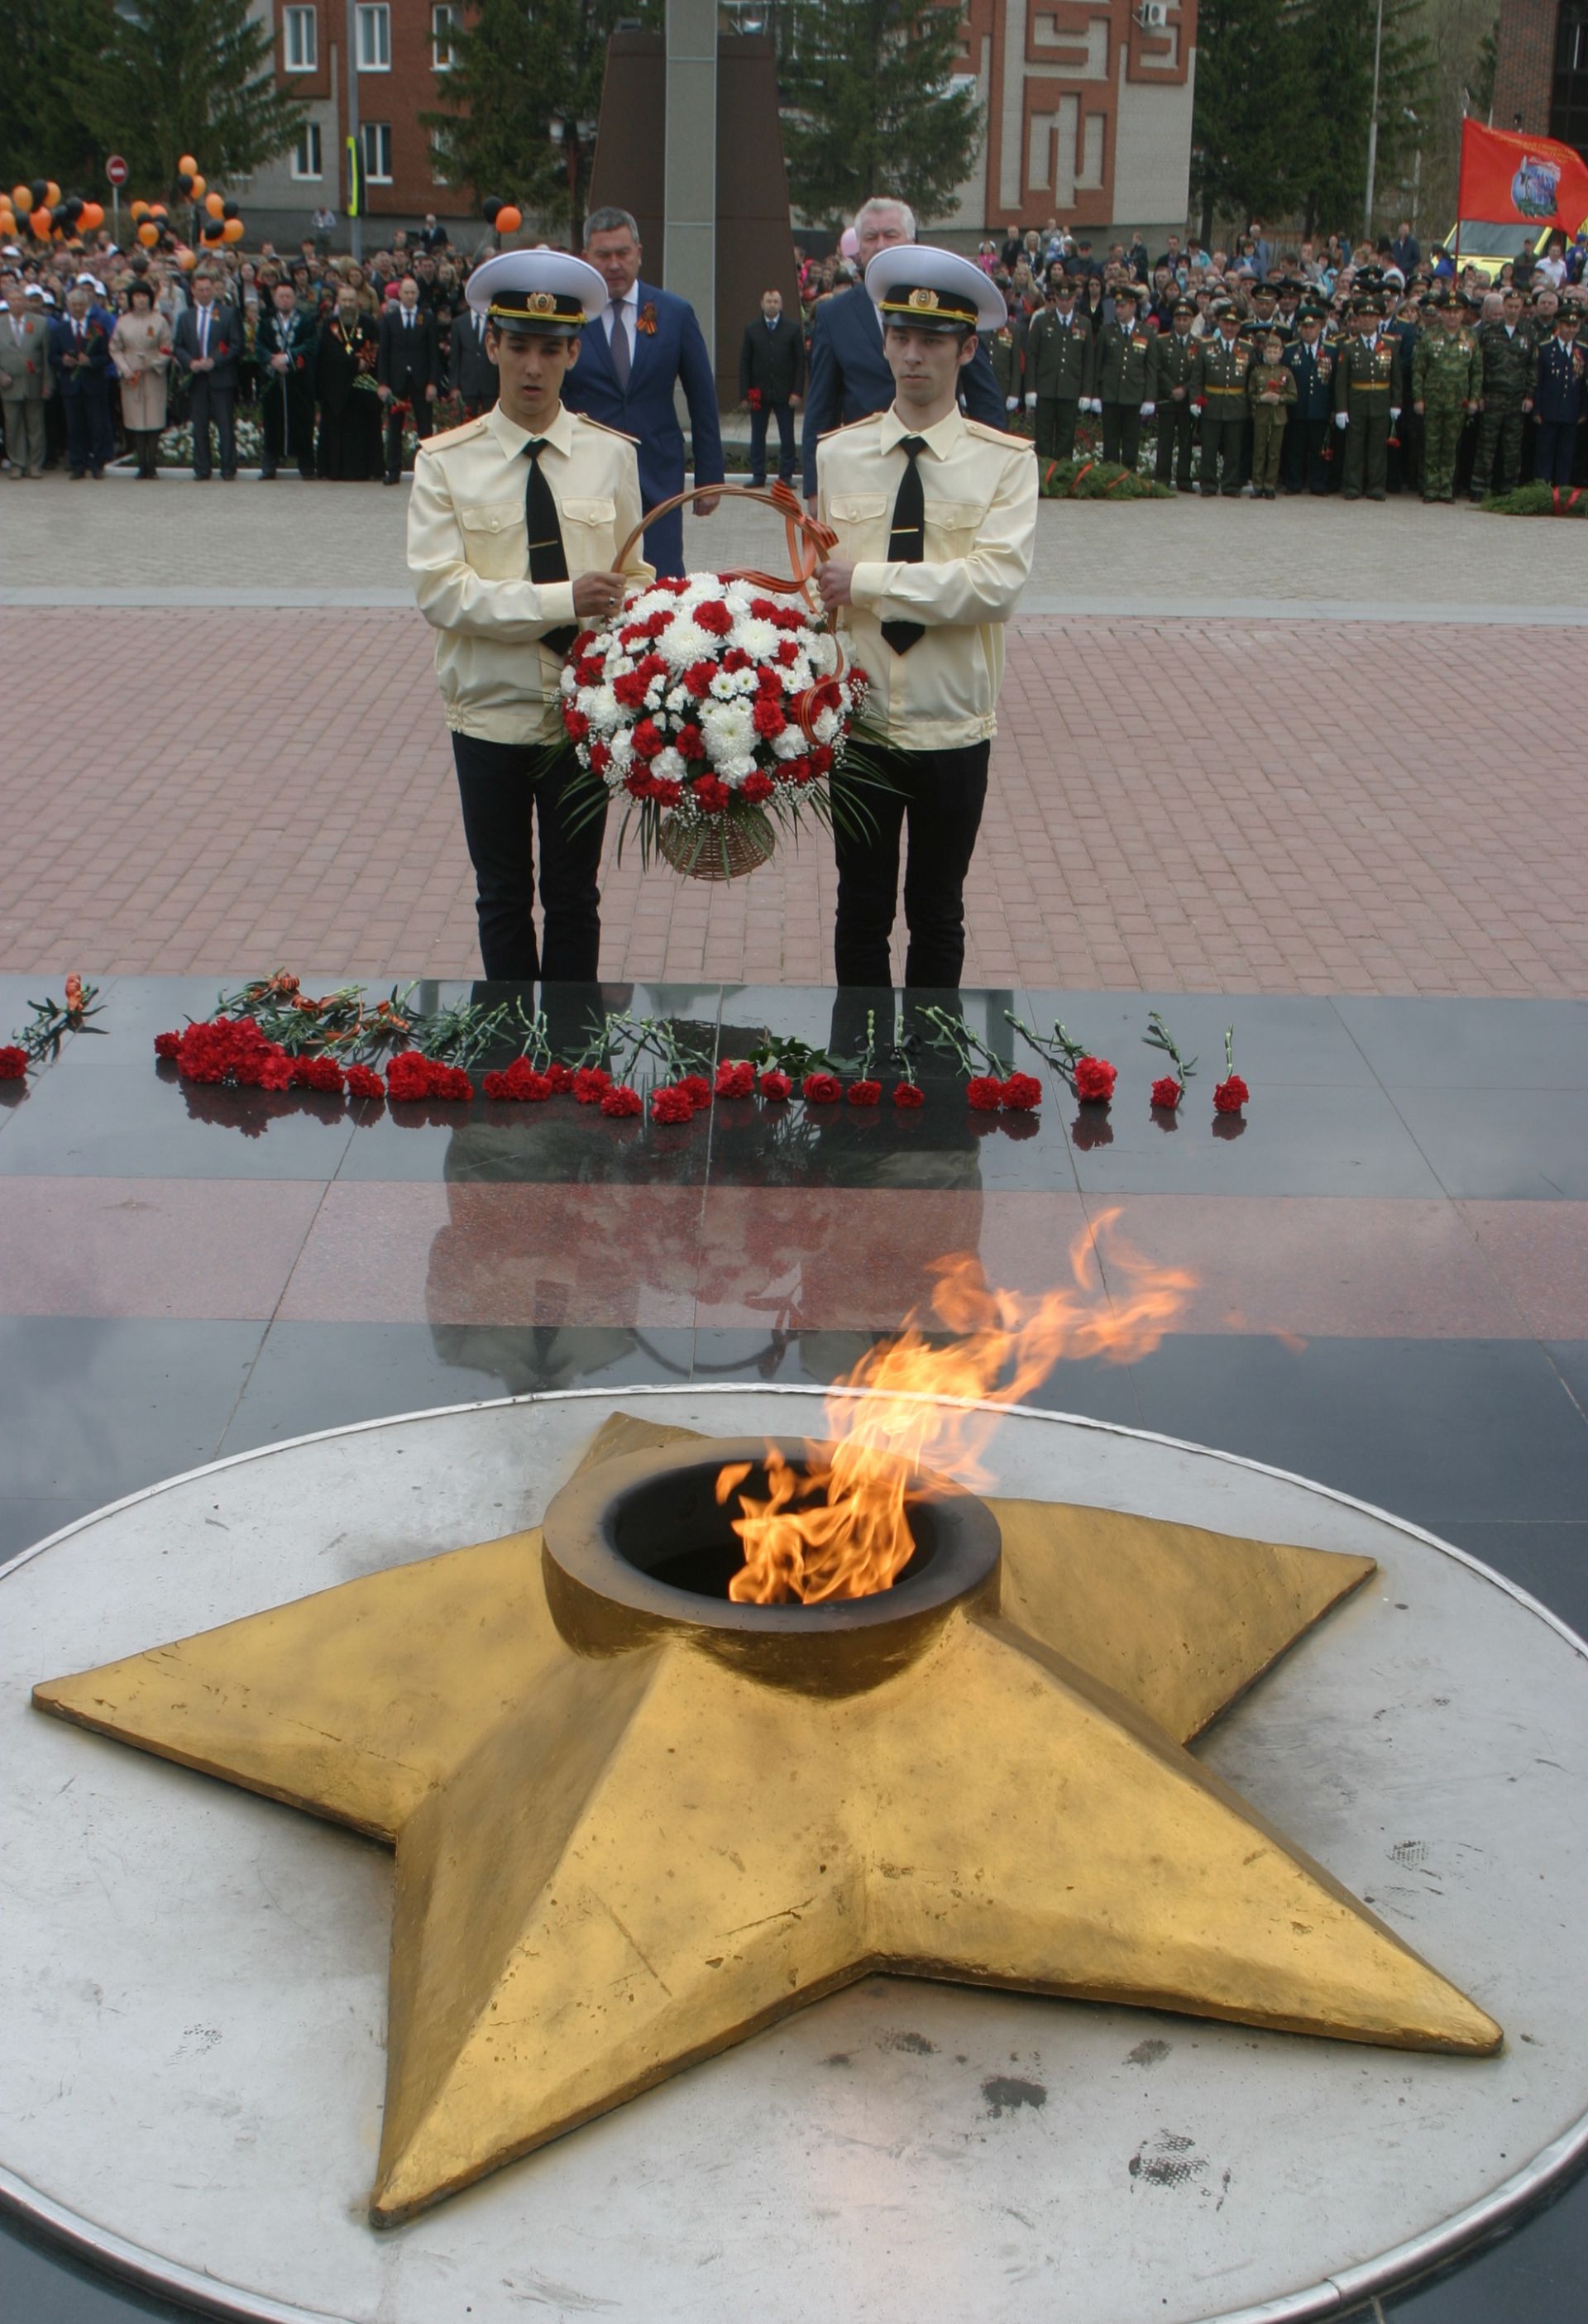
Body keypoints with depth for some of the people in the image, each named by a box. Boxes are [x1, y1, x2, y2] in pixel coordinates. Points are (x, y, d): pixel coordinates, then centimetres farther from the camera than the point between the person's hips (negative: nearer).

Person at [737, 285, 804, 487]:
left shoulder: (793, 330, 4)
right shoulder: (751, 330, 7)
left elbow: (800, 362, 2)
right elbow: (744, 363, 5)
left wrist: (797, 391, -8)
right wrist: (744, 394, -3)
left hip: (784, 393, -1)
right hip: (759, 393, 1)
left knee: (787, 438, 1)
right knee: (757, 437, 4)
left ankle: (786, 476, 7)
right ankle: (758, 475, 10)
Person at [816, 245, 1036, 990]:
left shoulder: (1005, 462, -7)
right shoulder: (837, 456, 1)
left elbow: (997, 583, -20)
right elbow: (813, 586, 4)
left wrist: (867, 580, -20)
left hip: (953, 726, -1)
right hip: (858, 720, 1)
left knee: (938, 914, 13)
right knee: (862, 909, 12)